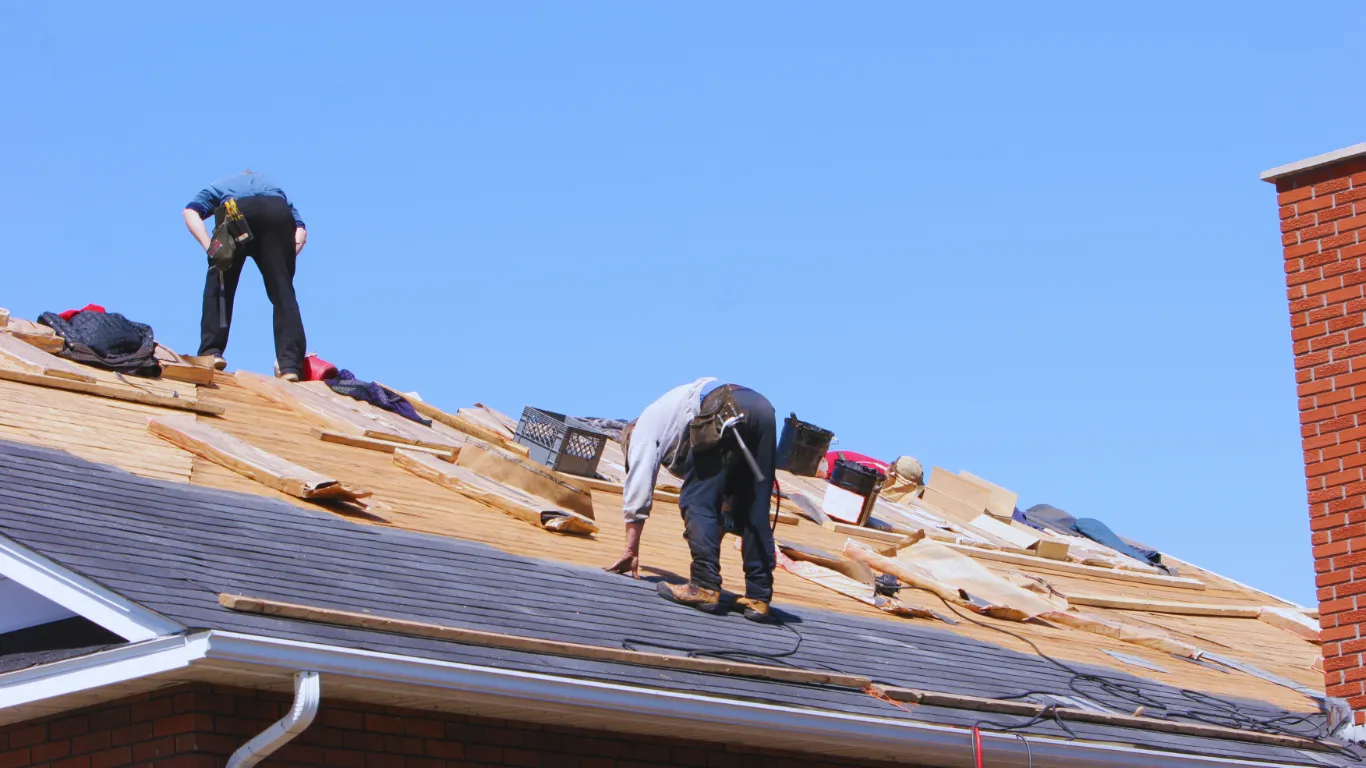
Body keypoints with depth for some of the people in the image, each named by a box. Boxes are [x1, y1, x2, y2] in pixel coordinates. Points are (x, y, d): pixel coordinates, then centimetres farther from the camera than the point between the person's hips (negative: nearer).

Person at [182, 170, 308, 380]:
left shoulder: (219, 186, 39)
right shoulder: (276, 189, 43)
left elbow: (191, 212, 15)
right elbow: (301, 230, 23)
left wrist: (210, 248, 4)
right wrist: (288, 256, 13)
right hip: (278, 214, 1)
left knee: (219, 287, 13)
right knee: (282, 291, 2)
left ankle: (211, 352, 1)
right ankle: (290, 363, -10)